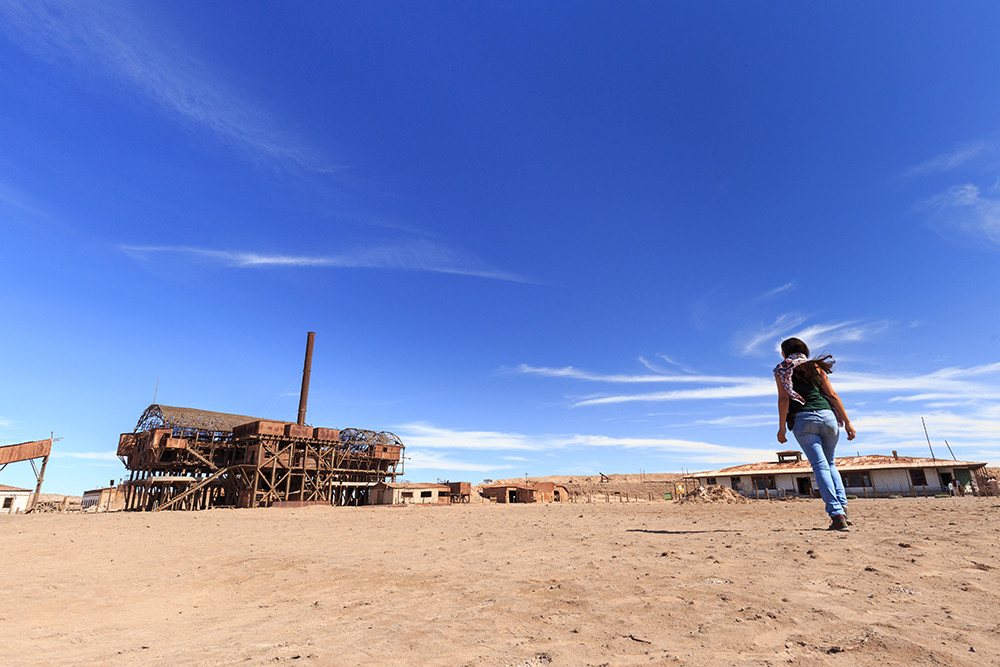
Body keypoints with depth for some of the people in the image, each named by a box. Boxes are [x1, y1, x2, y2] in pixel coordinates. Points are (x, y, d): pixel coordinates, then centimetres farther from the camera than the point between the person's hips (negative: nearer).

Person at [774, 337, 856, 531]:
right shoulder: (816, 367, 17)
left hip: (803, 420, -4)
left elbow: (784, 398, -3)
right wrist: (847, 422, 12)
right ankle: (842, 506, 5)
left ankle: (837, 515, -13)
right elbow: (832, 395, 12)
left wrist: (782, 427, -2)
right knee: (830, 464, 19)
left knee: (820, 466, -4)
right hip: (827, 416, 4)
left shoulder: (782, 370, 7)